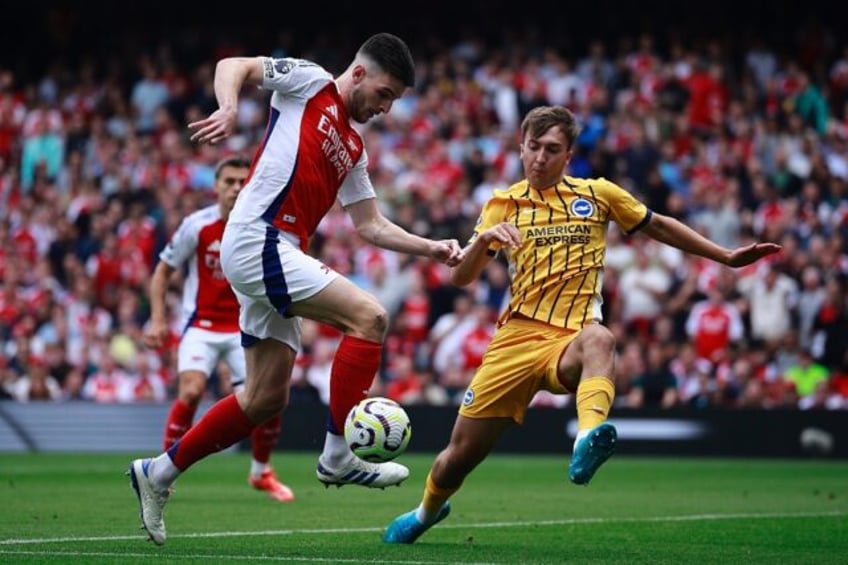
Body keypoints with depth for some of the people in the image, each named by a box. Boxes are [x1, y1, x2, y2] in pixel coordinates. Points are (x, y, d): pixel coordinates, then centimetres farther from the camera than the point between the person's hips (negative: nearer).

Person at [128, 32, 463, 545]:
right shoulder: (310, 81, 2)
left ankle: (158, 473, 17)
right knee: (369, 316, -18)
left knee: (267, 398, 8)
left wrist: (431, 248, 10)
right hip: (258, 240, -9)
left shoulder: (353, 151, 22)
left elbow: (372, 226, 22)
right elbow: (234, 67, -2)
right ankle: (338, 456, -16)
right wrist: (229, 109, -22)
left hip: (278, 255, 9)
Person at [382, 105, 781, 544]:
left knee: (598, 339, -40)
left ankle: (587, 442, -66)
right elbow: (460, 279, 1)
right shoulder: (503, 204, 10)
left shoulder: (597, 194, 10)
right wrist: (484, 239, -20)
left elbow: (658, 227, 23)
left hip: (569, 341, -1)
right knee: (459, 456, 1)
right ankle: (428, 509, 36)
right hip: (516, 338, 1)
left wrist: (728, 257, 19)